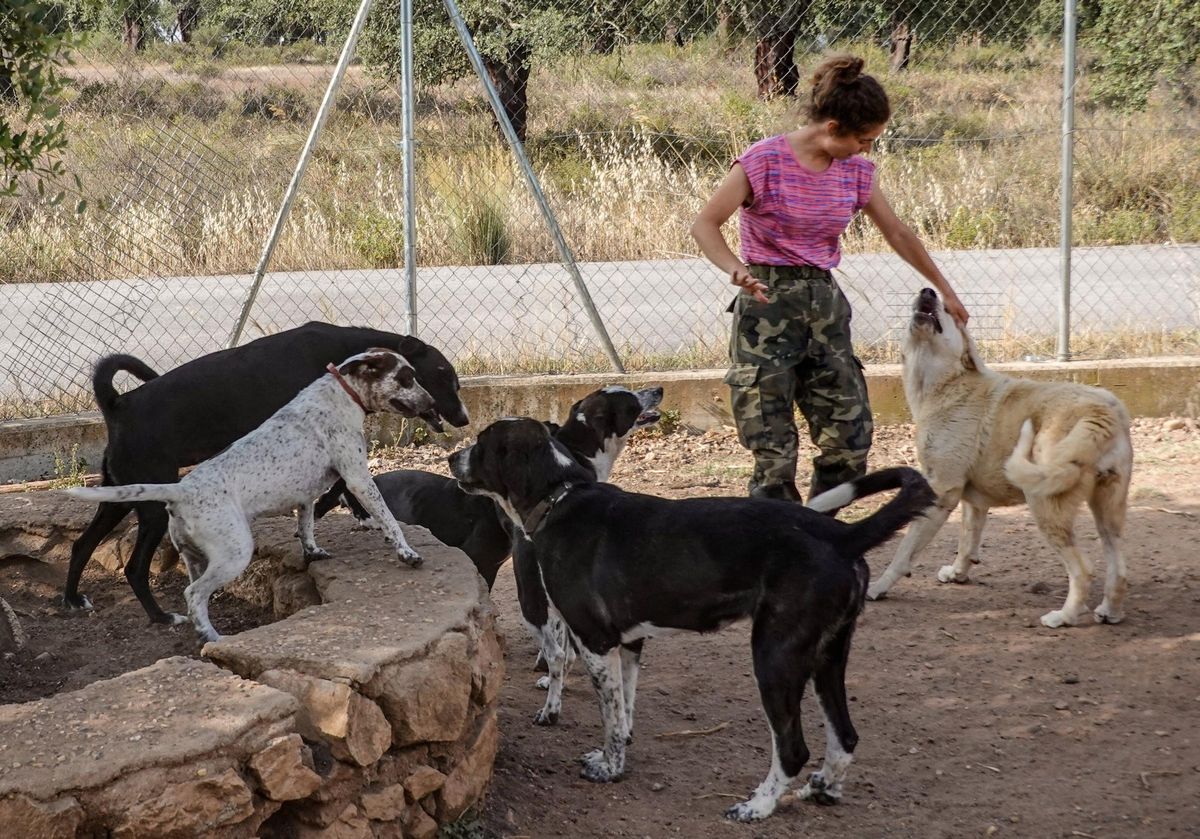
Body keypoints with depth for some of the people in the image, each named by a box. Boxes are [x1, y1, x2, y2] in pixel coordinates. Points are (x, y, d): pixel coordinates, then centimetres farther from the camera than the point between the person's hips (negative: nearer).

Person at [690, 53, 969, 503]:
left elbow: (898, 234, 19)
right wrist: (736, 269, -33)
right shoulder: (765, 161, -11)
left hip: (826, 303, 6)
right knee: (774, 453, -8)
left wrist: (945, 290, 26)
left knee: (850, 441, 0)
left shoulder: (855, 171, 6)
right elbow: (705, 225, -14)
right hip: (768, 303, -6)